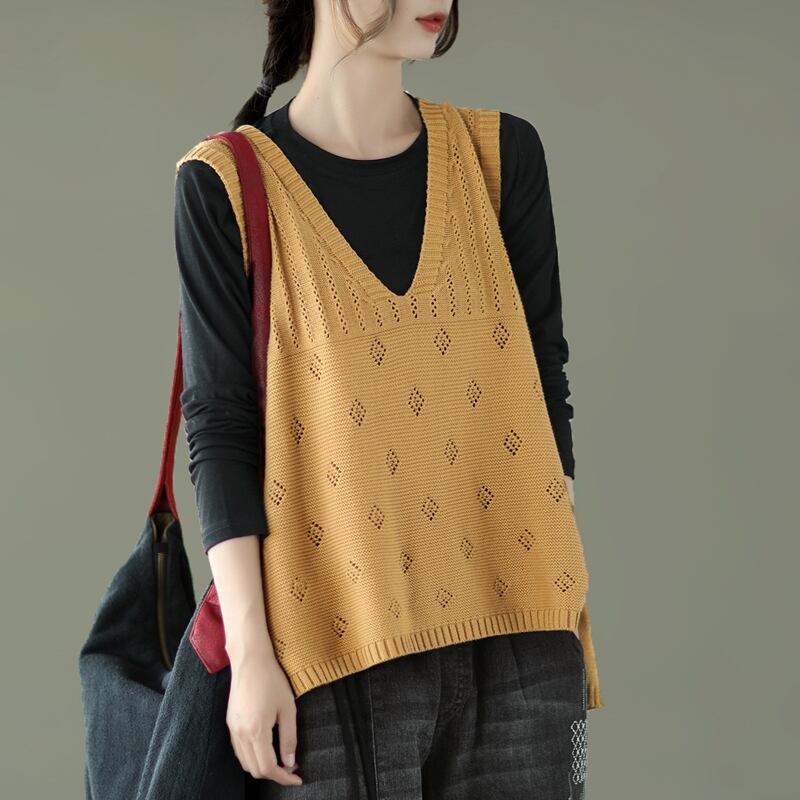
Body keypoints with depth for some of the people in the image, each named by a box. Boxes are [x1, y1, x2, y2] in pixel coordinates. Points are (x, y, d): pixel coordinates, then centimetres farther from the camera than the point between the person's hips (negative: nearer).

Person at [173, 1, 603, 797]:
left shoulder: (501, 153, 7)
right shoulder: (226, 183, -2)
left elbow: (543, 388, 9)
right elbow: (219, 426, -4)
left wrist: (567, 605, 6)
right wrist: (250, 651, -9)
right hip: (338, 644, -2)